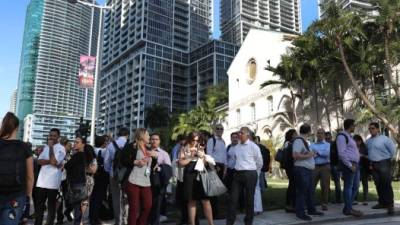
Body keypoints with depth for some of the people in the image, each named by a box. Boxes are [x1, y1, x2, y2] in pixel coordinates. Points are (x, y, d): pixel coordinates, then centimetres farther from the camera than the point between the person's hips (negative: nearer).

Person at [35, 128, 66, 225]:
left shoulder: (61, 148, -5)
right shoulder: (46, 147, 14)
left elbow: (54, 161, -19)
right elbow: (39, 161, 2)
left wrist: (51, 146, -10)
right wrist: (50, 161, -15)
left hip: (53, 182, -6)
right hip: (42, 180, 6)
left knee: (51, 205, 5)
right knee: (39, 204, 13)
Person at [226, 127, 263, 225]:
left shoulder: (253, 146, -8)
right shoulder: (236, 147, 9)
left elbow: (259, 162, 0)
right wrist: (239, 168, 15)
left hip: (250, 174, -5)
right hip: (237, 174, 5)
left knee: (249, 199, 6)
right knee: (233, 199, 4)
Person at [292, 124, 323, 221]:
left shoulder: (304, 141, 17)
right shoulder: (298, 140, -15)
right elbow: (295, 155, -26)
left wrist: (311, 154, 17)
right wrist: (308, 155, -17)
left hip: (308, 169, 11)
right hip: (301, 170, -11)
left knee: (310, 191, 18)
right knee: (302, 191, -4)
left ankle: (311, 210, 29)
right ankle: (300, 213, 4)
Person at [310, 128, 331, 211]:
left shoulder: (327, 145, 9)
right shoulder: (312, 145, 16)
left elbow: (326, 153, -11)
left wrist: (317, 152, -6)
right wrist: (319, 154, -11)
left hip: (325, 167, -1)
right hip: (315, 167, 2)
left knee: (325, 186, -1)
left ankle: (324, 204, 10)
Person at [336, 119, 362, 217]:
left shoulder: (349, 136, 20)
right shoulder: (342, 136, -10)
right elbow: (342, 153, -18)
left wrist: (355, 164, 13)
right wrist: (350, 165, -19)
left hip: (354, 164, 10)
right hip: (348, 165, -10)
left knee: (355, 186, 12)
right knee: (348, 187, -3)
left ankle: (348, 207, 20)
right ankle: (348, 209, 4)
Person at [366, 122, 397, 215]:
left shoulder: (384, 139, -9)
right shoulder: (368, 141, 11)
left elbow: (393, 149, -6)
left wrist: (388, 159, 0)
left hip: (384, 164, -6)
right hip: (374, 165, 6)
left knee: (387, 185, -5)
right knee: (378, 185, 10)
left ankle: (390, 204, -1)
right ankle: (382, 203, 18)